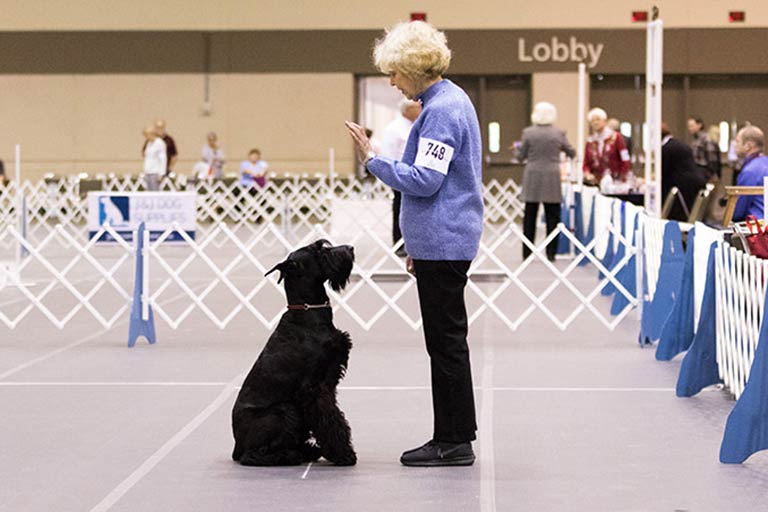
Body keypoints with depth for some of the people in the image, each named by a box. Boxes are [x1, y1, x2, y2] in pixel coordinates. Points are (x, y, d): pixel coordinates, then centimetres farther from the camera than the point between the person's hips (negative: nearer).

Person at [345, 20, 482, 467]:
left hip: (442, 242, -10)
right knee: (446, 339, 12)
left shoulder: (441, 109, -17)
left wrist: (373, 159, -14)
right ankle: (453, 438, 18)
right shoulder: (450, 100, 16)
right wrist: (418, 243, 24)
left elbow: (425, 180, -22)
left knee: (446, 339, -4)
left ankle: (455, 443, 2)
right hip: (442, 240, 10)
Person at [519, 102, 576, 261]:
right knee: (552, 217, 6)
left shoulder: (528, 133, -4)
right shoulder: (558, 133, -4)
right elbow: (572, 153, 7)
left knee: (529, 217, 7)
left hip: (532, 178, 1)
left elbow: (522, 156, 2)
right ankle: (551, 253, 5)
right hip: (551, 178, -1)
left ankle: (527, 253, 9)